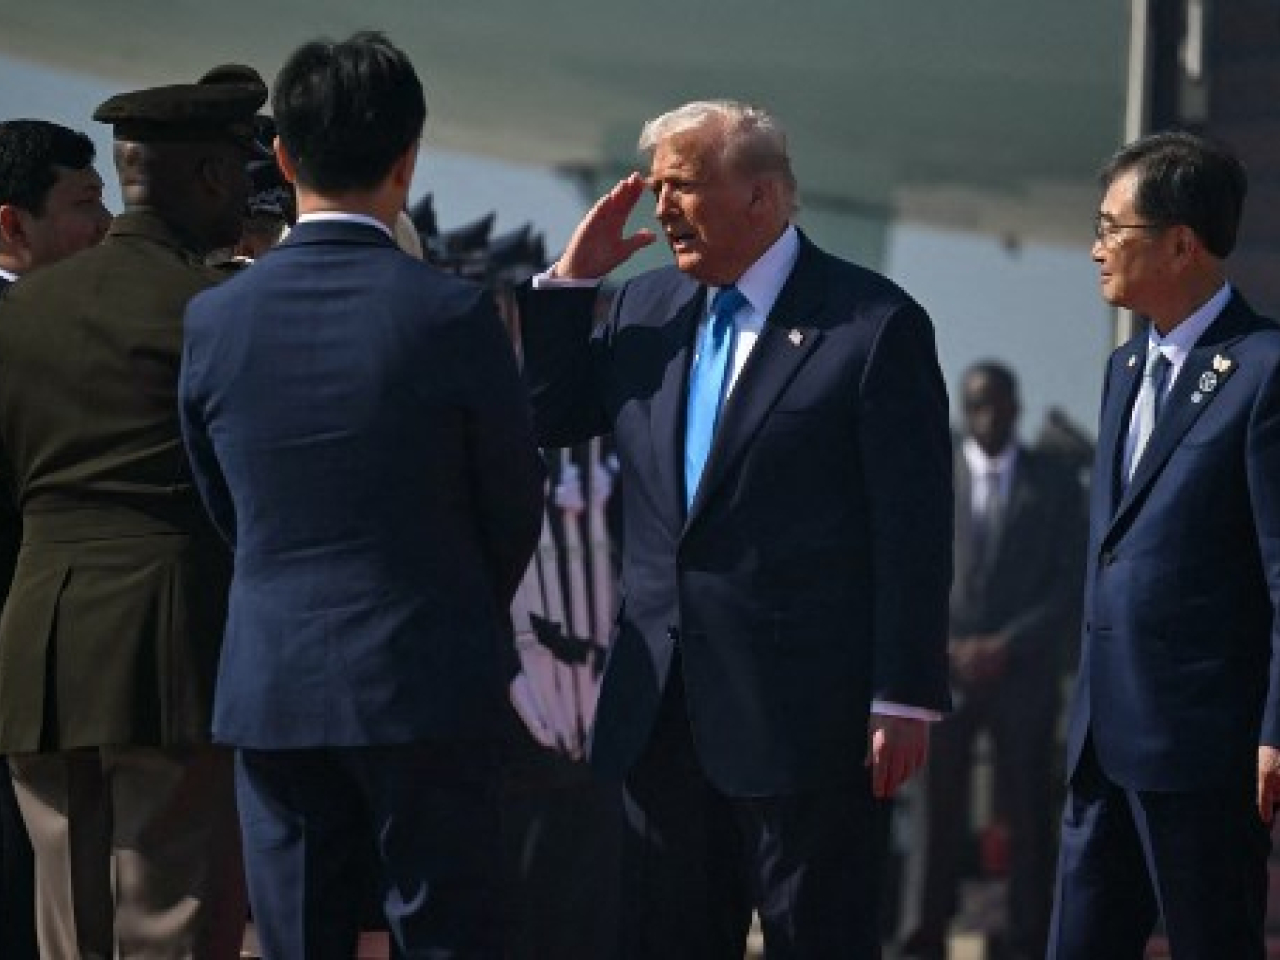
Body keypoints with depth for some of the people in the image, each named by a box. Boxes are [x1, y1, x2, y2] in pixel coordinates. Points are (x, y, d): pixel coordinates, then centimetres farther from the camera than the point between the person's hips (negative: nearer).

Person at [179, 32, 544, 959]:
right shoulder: (453, 314, -10)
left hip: (270, 687, 3)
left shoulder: (215, 318, -1)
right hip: (427, 685, -3)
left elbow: (224, 506, 10)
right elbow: (516, 506, 1)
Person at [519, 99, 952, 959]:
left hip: (804, 718, -6)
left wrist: (905, 700, -13)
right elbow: (546, 419, 17)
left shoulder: (875, 324, -7)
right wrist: (571, 278, 4)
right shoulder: (647, 307, 11)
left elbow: (913, 526, -9)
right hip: (666, 716, 6)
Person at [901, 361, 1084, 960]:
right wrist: (945, 645, -8)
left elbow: (1070, 588, 1)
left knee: (1027, 814, -2)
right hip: (944, 666, 1)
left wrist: (1008, 644, -10)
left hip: (1024, 671, 0)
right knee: (942, 808, -1)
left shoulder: (1056, 487, 4)